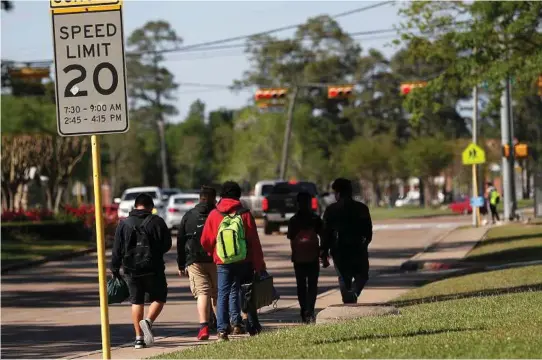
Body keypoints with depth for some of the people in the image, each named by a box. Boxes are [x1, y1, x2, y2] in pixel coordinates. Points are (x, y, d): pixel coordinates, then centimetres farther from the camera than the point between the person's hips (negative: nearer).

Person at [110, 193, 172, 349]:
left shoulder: (124, 223, 4)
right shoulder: (157, 222, -3)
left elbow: (117, 249, 2)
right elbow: (167, 244, 0)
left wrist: (115, 269, 9)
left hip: (132, 269, 2)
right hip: (153, 268, -2)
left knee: (136, 301, 9)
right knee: (159, 298, 10)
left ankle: (139, 337, 4)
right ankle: (148, 321, -17)